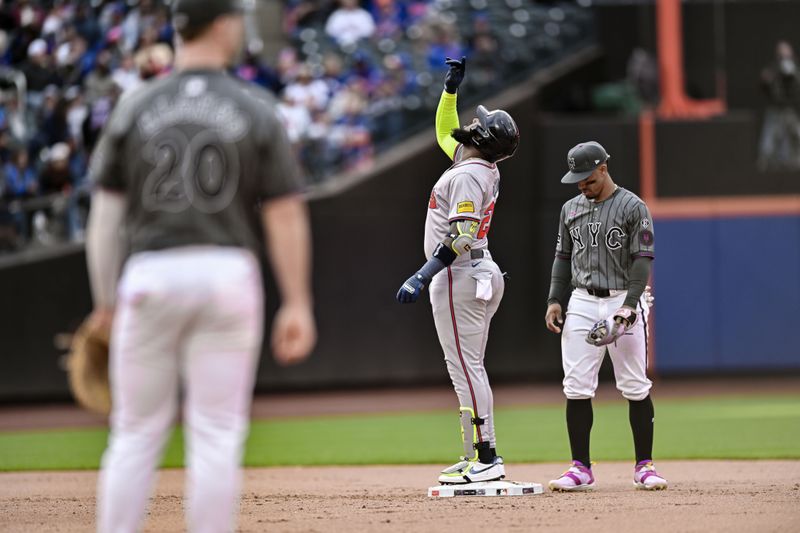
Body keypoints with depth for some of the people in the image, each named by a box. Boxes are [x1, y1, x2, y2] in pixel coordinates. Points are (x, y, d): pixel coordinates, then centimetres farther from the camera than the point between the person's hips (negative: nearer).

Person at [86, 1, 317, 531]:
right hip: (228, 277, -1)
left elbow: (105, 213, 3)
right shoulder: (257, 111, 0)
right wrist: (297, 303, 0)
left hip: (150, 275, 1)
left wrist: (105, 300, 9)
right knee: (218, 433, 3)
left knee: (136, 432, 8)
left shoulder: (135, 109, 4)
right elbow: (285, 213, -3)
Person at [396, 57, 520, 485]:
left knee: (464, 367, -12)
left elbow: (460, 236, -25)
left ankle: (487, 459, -16)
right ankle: (477, 456, 13)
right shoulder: (485, 167, 13)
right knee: (468, 367, 12)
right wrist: (451, 87, 27)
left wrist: (422, 277, -30)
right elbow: (445, 132, 33)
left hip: (458, 275, -10)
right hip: (483, 274, 10)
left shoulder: (467, 176, -16)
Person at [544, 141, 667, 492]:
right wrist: (554, 299, 7)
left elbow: (643, 259, -9)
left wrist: (629, 306, -19)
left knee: (636, 388, -3)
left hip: (624, 301, -4)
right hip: (582, 304, 4)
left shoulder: (633, 207, -4)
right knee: (576, 387, -2)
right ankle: (581, 469, 3)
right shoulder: (570, 209, 12)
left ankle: (644, 466, 4)